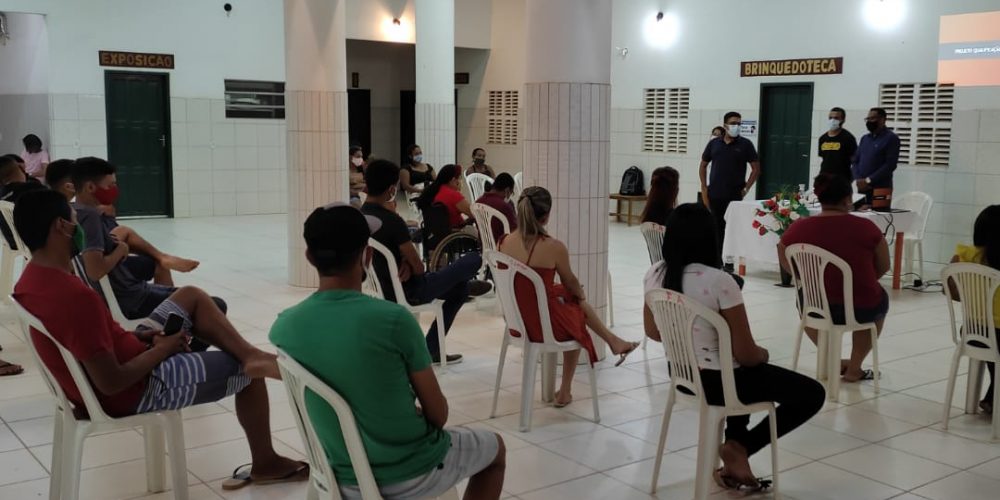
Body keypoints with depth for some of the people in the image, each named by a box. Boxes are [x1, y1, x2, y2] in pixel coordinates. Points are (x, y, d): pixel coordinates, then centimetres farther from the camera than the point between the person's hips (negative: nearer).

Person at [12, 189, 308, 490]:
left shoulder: (32, 279, -4)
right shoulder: (75, 296, -34)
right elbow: (111, 383, -31)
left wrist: (137, 337, 1)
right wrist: (163, 349, -15)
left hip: (109, 365, 9)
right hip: (134, 392, -9)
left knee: (191, 297, 15)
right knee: (248, 371, 6)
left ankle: (250, 354, 2)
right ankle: (266, 464, 22)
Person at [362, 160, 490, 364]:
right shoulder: (392, 221, -26)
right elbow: (418, 267, -20)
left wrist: (405, 263, -10)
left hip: (388, 292, 9)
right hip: (410, 292, -9)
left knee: (459, 290, 27)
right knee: (473, 260, 1)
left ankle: (430, 350, 27)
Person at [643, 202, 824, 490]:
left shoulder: (654, 275, -7)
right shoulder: (719, 282, -26)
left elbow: (653, 333, 8)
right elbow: (746, 354, -20)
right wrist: (763, 354, 2)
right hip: (718, 381, -7)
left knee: (748, 372, 38)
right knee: (813, 394, 10)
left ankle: (735, 445, 29)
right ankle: (739, 447, 8)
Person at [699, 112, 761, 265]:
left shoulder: (745, 144, 1)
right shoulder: (714, 143, 9)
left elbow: (756, 168, 2)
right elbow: (703, 166, 16)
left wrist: (746, 188, -5)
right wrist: (704, 187, 7)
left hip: (735, 195, -3)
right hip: (714, 195, 3)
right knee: (716, 229, 8)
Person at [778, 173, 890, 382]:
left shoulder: (798, 228, -9)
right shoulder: (866, 227, -12)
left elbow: (786, 265, 9)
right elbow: (883, 267, 4)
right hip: (861, 308, -1)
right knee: (880, 300, 35)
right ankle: (854, 368, 35)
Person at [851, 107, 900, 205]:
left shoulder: (891, 138, -2)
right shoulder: (864, 138, 18)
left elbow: (890, 165, -11)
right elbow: (855, 161, 15)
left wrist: (868, 180, -15)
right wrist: (858, 180, -4)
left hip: (880, 189, -6)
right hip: (862, 189, 6)